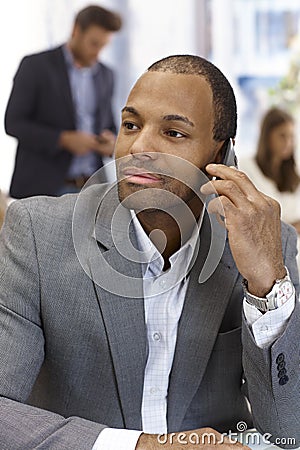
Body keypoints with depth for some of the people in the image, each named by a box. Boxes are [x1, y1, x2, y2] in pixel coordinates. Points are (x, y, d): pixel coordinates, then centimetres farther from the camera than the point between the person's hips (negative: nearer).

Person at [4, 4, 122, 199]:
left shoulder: (105, 75, 13)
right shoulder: (35, 66, -4)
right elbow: (13, 123, -8)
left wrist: (111, 142, -4)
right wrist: (64, 139, -19)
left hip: (91, 190, 5)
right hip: (44, 187, -5)